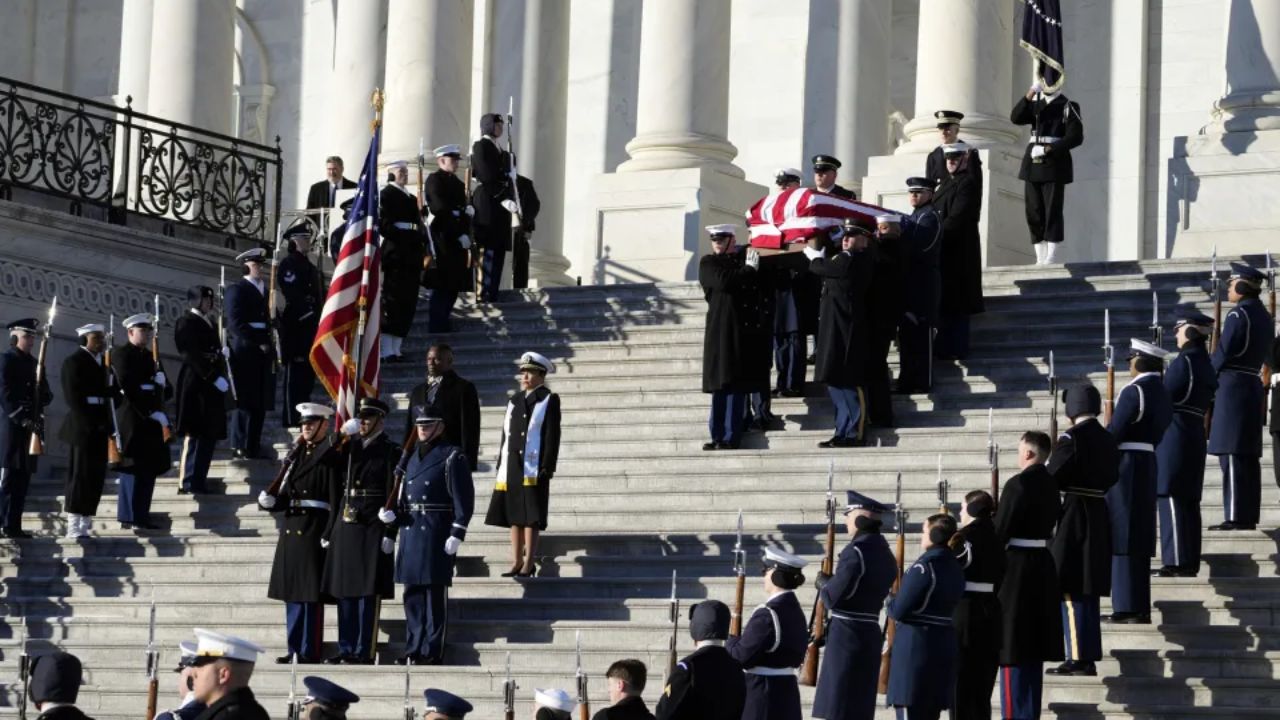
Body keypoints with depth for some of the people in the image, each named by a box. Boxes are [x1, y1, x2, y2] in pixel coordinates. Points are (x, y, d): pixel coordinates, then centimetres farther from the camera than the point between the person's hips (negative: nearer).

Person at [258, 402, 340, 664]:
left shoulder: (329, 458, -6)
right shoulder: (295, 455, 16)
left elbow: (336, 500, -11)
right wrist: (271, 501, -2)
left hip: (313, 531, -8)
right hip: (291, 529, 8)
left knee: (311, 593, -5)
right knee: (291, 592, 10)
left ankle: (310, 652, -2)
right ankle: (294, 649, 16)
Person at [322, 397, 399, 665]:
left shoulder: (391, 452, -3)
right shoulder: (349, 447, 15)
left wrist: (389, 533, -13)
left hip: (372, 527, -6)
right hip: (345, 524, 6)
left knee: (368, 591, -5)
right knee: (344, 591, 8)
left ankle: (364, 652, -3)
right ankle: (346, 650, 13)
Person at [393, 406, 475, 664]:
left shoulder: (452, 457, -4)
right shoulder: (413, 456, 17)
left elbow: (464, 500, -9)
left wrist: (457, 534, -16)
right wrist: (393, 514, 5)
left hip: (437, 534, -7)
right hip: (410, 533, 7)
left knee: (435, 593, -5)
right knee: (413, 594, 8)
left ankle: (432, 651, -3)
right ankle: (413, 649, 14)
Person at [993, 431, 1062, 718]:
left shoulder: (1018, 484, -17)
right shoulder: (1051, 484, 9)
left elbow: (1000, 532, -16)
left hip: (1016, 568, -8)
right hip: (1043, 567, 8)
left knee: (1012, 648, -4)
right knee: (1034, 648, 13)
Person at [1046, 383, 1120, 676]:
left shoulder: (1072, 437, -14)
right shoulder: (1108, 439, 9)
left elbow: (1051, 476, -16)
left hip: (1074, 517, -8)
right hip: (1099, 517, 8)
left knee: (1071, 590, -4)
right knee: (1088, 591, 13)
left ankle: (1078, 658, -7)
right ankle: (1089, 657, 15)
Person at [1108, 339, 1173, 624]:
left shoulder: (1134, 391, -13)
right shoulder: (1162, 393, 13)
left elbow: (1114, 432, -16)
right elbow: (1158, 433, 14)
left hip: (1126, 469, -8)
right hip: (1149, 468, 8)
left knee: (1123, 537, -5)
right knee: (1139, 539, 11)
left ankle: (1128, 607, -8)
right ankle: (1140, 608, 12)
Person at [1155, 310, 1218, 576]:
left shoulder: (1183, 362, -13)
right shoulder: (1206, 365, 14)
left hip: (1175, 438, -9)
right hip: (1195, 437, 9)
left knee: (1172, 498, -8)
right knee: (1188, 501, 11)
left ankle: (1177, 563, -12)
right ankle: (1189, 563, 13)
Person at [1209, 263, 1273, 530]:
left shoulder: (1238, 315, -13)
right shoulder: (1263, 316, 14)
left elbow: (1222, 355, -15)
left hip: (1232, 387, -9)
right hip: (1253, 385, 9)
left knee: (1233, 455, -9)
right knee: (1248, 456, 10)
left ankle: (1236, 517, -12)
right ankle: (1249, 516, 12)